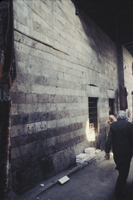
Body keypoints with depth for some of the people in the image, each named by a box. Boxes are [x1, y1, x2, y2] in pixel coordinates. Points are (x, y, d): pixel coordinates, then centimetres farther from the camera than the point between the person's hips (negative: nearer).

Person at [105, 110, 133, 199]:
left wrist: (107, 151, -5)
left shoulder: (113, 125, -7)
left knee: (121, 169, 26)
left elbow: (109, 139, -9)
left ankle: (122, 181, 50)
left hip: (116, 152, 3)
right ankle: (119, 193, 11)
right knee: (124, 171, 6)